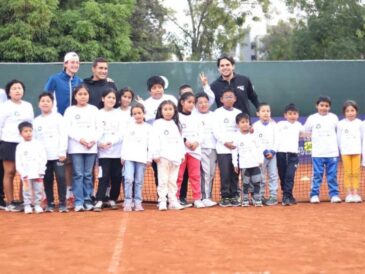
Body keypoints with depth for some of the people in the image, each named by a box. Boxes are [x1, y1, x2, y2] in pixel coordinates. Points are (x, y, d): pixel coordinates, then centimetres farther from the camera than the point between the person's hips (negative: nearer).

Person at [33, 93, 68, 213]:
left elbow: (63, 135, -3)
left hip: (57, 154, -3)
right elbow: (34, 139, 12)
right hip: (43, 156, 3)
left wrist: (62, 152, -11)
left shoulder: (58, 117, 2)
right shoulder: (36, 121, 12)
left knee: (60, 177, -9)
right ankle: (50, 203, 15)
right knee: (47, 179, 6)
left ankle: (62, 203, -4)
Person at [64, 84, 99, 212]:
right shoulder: (70, 110, 6)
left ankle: (87, 200, 9)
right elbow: (68, 129, -1)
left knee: (88, 175, 3)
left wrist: (94, 140, -8)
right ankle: (79, 202, -3)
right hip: (76, 147, -1)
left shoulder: (94, 109, 11)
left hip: (91, 147, 1)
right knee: (78, 174, -4)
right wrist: (80, 139, -13)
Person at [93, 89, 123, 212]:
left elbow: (122, 133, -2)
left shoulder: (119, 114, 7)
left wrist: (111, 142, -16)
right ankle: (99, 201, -8)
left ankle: (112, 199, 18)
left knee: (116, 176, 5)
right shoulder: (98, 114, 5)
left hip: (117, 151, 2)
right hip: (103, 151, -2)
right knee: (104, 176, -9)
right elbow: (95, 131, -2)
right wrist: (99, 143, -19)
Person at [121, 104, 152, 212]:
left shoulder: (148, 127, 7)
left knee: (139, 182, 2)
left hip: (142, 158, 0)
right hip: (129, 157, 0)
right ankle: (128, 202, -5)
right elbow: (125, 142, 8)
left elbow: (150, 144, 4)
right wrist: (123, 156, 3)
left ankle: (138, 202, 8)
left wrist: (149, 158, -1)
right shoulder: (129, 126, 10)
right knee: (128, 179, -10)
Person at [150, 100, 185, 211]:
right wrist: (155, 154, -13)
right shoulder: (158, 123, 0)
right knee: (163, 180, -4)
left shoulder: (176, 124, 16)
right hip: (163, 156, -5)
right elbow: (154, 139, -7)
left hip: (175, 156, 5)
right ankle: (162, 201, -2)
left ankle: (173, 201, 12)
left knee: (173, 180, 8)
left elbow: (180, 140, 17)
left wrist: (182, 154, 11)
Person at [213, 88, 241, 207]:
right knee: (225, 174, -5)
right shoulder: (218, 112, 4)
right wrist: (225, 142, -12)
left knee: (235, 174, 3)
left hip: (237, 148, 3)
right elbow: (216, 131, -3)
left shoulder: (238, 113, 13)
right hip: (223, 148, -3)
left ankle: (234, 196, 10)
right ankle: (225, 197, 1)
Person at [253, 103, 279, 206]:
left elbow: (276, 140, 4)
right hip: (260, 154, -2)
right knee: (261, 177, 2)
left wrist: (272, 151, -10)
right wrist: (265, 152, -14)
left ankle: (273, 196, 4)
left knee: (273, 175, 0)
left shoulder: (273, 125, 7)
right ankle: (261, 197, 8)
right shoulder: (256, 126, -2)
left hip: (272, 154, 2)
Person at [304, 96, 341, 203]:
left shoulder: (334, 117, 4)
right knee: (317, 175, 2)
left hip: (332, 152, 1)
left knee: (332, 175, 5)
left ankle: (334, 194, 11)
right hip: (317, 153, -1)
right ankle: (314, 195, 8)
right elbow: (305, 131, 11)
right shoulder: (312, 118, 1)